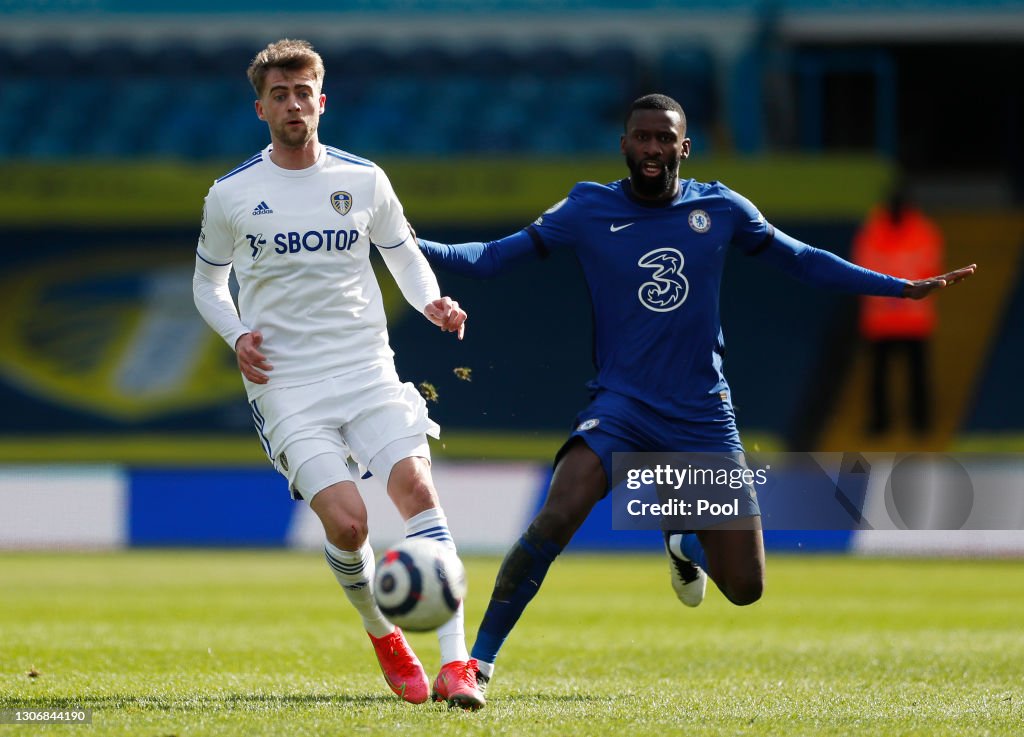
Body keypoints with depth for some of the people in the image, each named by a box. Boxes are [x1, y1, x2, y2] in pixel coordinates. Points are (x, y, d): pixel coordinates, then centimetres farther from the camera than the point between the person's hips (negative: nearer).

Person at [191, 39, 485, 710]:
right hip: (287, 385, -1)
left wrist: (431, 302, -1)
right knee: (346, 521, -19)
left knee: (415, 483, -22)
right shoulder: (232, 195, 4)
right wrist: (238, 335, -3)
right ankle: (383, 637, 12)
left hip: (368, 370, 1)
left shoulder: (364, 180, 7)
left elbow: (404, 253, 21)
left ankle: (456, 663, -25)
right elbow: (209, 282, 18)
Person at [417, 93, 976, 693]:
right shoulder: (588, 211, -3)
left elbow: (801, 261, 12)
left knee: (745, 588, 1)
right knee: (557, 518, -30)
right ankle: (480, 658, -20)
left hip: (703, 417, 2)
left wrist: (904, 288, 11)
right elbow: (491, 259, -2)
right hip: (622, 405, -2)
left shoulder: (720, 209, 1)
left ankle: (685, 538, 37)